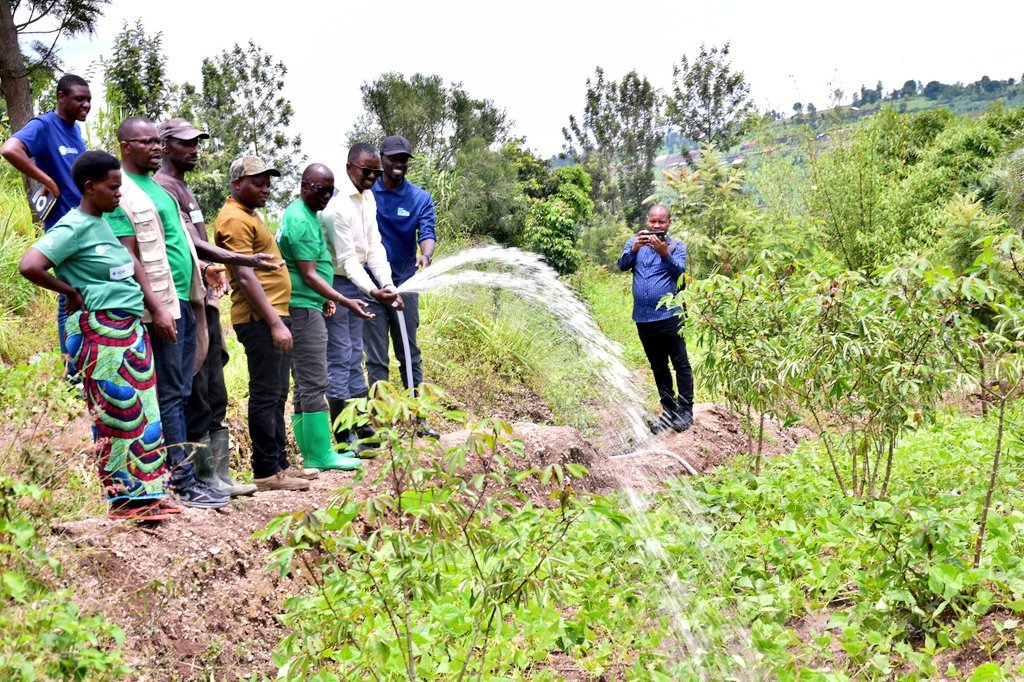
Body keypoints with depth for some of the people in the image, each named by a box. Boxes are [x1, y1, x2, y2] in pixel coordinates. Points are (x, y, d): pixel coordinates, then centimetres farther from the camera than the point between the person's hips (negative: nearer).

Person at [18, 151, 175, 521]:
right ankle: (124, 498, 6)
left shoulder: (105, 223, 13)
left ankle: (146, 492, 17)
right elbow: (29, 265, -22)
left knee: (143, 413, 10)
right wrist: (71, 291, -11)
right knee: (117, 415, -3)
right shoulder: (74, 227, -12)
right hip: (101, 332, -9)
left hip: (131, 329, 9)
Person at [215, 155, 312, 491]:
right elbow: (244, 277, -20)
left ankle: (280, 462, 22)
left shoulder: (249, 215, 20)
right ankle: (267, 472, -3)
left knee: (277, 395, 14)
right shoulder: (234, 219, -13)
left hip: (273, 316, 11)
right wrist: (274, 323, -23)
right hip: (260, 319, -11)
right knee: (265, 395, -7)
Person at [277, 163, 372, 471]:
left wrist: (325, 296, 17)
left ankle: (311, 454, 17)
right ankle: (320, 456, -4)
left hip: (307, 308, 11)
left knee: (305, 386, 12)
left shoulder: (304, 214, 17)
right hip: (303, 308, -11)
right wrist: (344, 301, -19)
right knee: (314, 385, -7)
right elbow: (308, 275, -18)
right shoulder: (300, 221, -15)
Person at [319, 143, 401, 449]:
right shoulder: (337, 205, -22)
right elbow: (347, 259, -24)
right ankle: (344, 437, 2)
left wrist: (387, 284, -9)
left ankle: (362, 426, 25)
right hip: (335, 283, -9)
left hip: (358, 281, 9)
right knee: (339, 357, -5)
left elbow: (374, 246, 2)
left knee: (355, 354, 15)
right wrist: (373, 291, -33)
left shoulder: (367, 197, 5)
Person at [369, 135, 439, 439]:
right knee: (376, 359, 2)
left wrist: (425, 254, -34)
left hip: (405, 283, 1)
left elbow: (427, 233, -12)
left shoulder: (420, 198, 1)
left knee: (410, 355, 10)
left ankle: (419, 418, 16)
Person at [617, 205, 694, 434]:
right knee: (658, 367, 12)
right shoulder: (635, 243, 10)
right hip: (643, 317, 4)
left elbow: (679, 271, -14)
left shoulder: (676, 246, 2)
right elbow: (622, 265, -5)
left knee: (680, 364, -3)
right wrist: (634, 249, -23)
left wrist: (664, 253, -30)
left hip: (669, 315, -3)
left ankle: (686, 410, 4)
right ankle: (669, 410, 21)